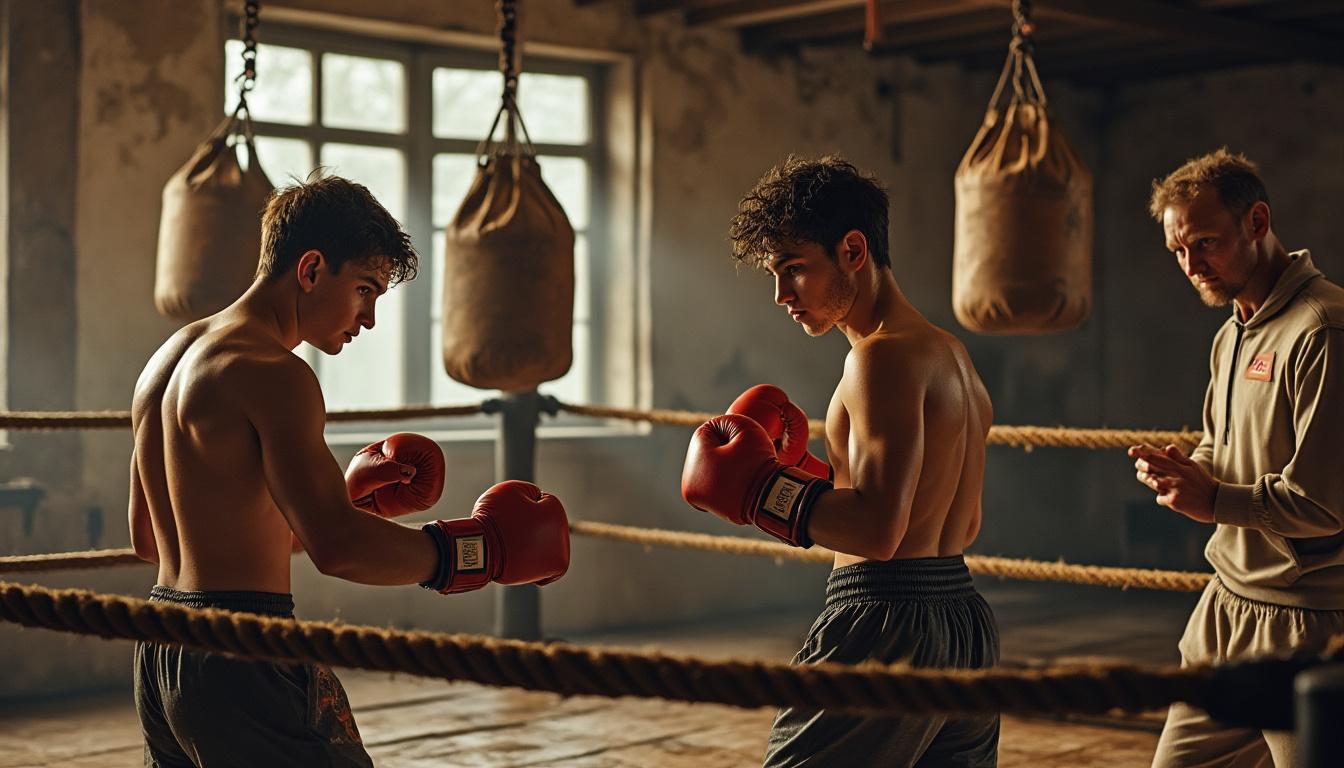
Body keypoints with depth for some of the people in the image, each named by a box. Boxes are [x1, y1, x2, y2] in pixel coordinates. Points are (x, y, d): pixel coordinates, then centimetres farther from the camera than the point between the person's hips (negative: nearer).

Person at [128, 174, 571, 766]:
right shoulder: (271, 373, -15)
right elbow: (336, 548, -26)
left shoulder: (167, 360, 14)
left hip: (160, 649, 10)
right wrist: (481, 548, -14)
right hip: (240, 658, -10)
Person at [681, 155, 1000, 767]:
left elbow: (878, 530, -25)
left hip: (887, 626, -10)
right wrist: (812, 476, 21)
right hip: (967, 626, 10)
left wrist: (758, 488, -14)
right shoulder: (952, 355, 16)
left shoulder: (884, 357, -13)